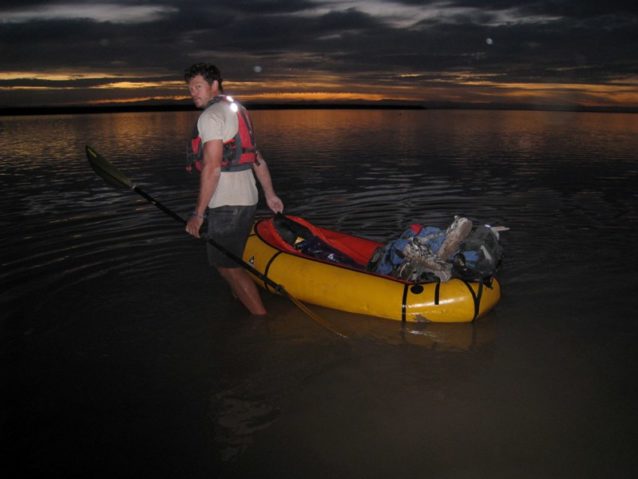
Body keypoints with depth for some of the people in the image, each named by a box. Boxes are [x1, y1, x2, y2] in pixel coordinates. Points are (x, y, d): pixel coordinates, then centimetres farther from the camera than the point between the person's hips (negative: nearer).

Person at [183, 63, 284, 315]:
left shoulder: (211, 116, -13)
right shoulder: (237, 110, 17)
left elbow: (212, 168, -20)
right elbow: (257, 158, 18)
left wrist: (198, 214, -18)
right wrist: (270, 195, 22)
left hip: (227, 204, -10)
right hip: (248, 198, 10)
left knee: (228, 266, -1)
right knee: (229, 261, 23)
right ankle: (244, 305, 36)